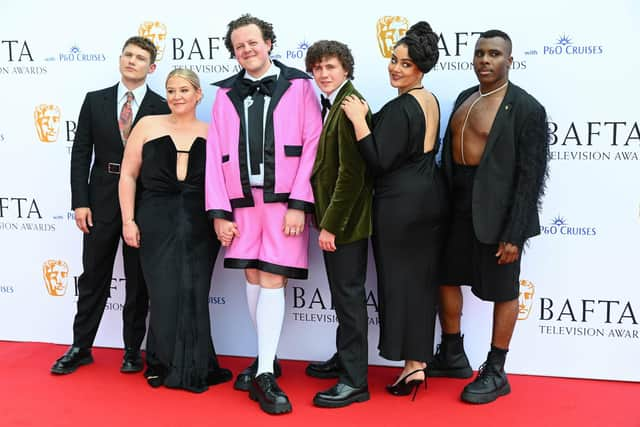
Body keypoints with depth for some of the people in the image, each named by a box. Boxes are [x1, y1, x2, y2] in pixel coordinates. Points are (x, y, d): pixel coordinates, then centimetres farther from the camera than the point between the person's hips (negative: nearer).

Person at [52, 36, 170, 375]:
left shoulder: (162, 108, -1)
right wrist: (80, 201, -4)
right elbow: (80, 153, 4)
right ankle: (81, 348, 21)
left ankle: (133, 350, 20)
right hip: (101, 202, 2)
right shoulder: (95, 101, 6)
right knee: (93, 278, 9)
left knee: (138, 281, 7)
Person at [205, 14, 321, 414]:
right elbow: (215, 154, 6)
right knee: (253, 279, 11)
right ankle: (267, 359, 26)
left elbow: (312, 145, -6)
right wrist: (219, 210, -1)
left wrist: (298, 204, -12)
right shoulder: (226, 94, 10)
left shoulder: (298, 85, 0)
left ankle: (264, 375, 1)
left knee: (272, 281, -6)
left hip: (283, 200, -4)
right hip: (242, 201, 4)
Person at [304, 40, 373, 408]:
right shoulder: (333, 105, 13)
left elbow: (351, 173, -22)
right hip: (335, 218, 10)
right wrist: (325, 218, 13)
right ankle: (345, 359, 33)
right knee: (343, 294, 19)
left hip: (345, 220, -10)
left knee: (349, 296, -2)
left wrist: (331, 224, -20)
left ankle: (355, 380, 7)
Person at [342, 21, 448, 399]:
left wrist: (359, 120, -20)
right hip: (432, 197, 9)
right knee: (424, 278, 12)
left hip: (401, 204, -9)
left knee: (400, 279, 1)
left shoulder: (399, 109, -19)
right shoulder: (431, 101, 9)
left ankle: (412, 364, 7)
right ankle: (419, 359, 21)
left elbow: (379, 162, -20)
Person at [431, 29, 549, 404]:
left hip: (498, 210, -7)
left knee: (501, 290, 5)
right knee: (446, 277, 16)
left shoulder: (527, 108, -11)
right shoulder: (465, 97, 10)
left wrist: (514, 233, -17)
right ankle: (453, 356, 34)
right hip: (458, 205, 8)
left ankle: (496, 373, 20)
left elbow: (531, 176, -14)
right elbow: (452, 151, 12)